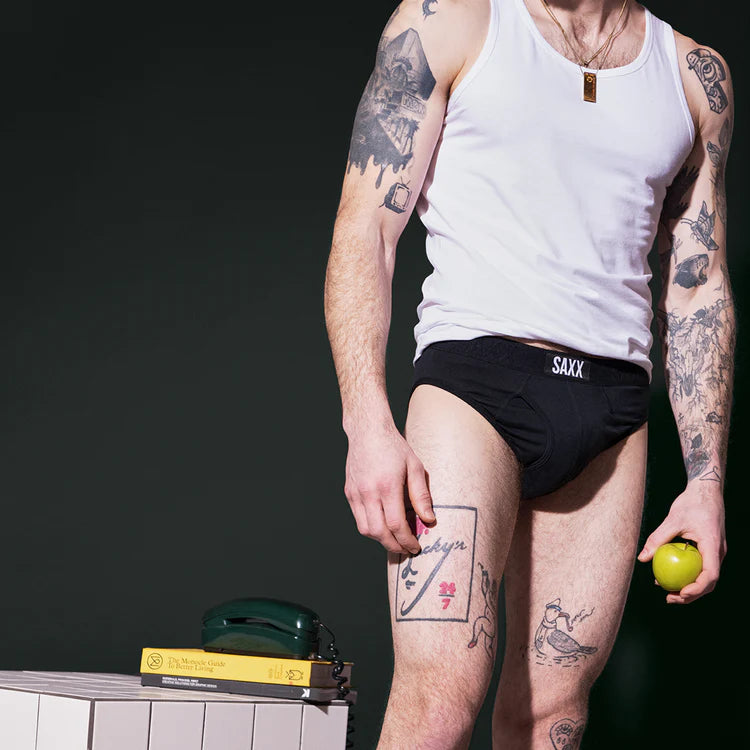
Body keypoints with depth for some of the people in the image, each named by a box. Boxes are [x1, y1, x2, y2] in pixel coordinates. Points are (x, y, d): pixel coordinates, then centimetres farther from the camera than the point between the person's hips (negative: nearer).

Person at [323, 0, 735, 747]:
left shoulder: (697, 76, 16)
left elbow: (699, 290, 17)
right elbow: (365, 230, 0)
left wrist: (707, 480, 9)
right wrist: (367, 424, -13)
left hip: (612, 412, 4)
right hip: (475, 376, -4)